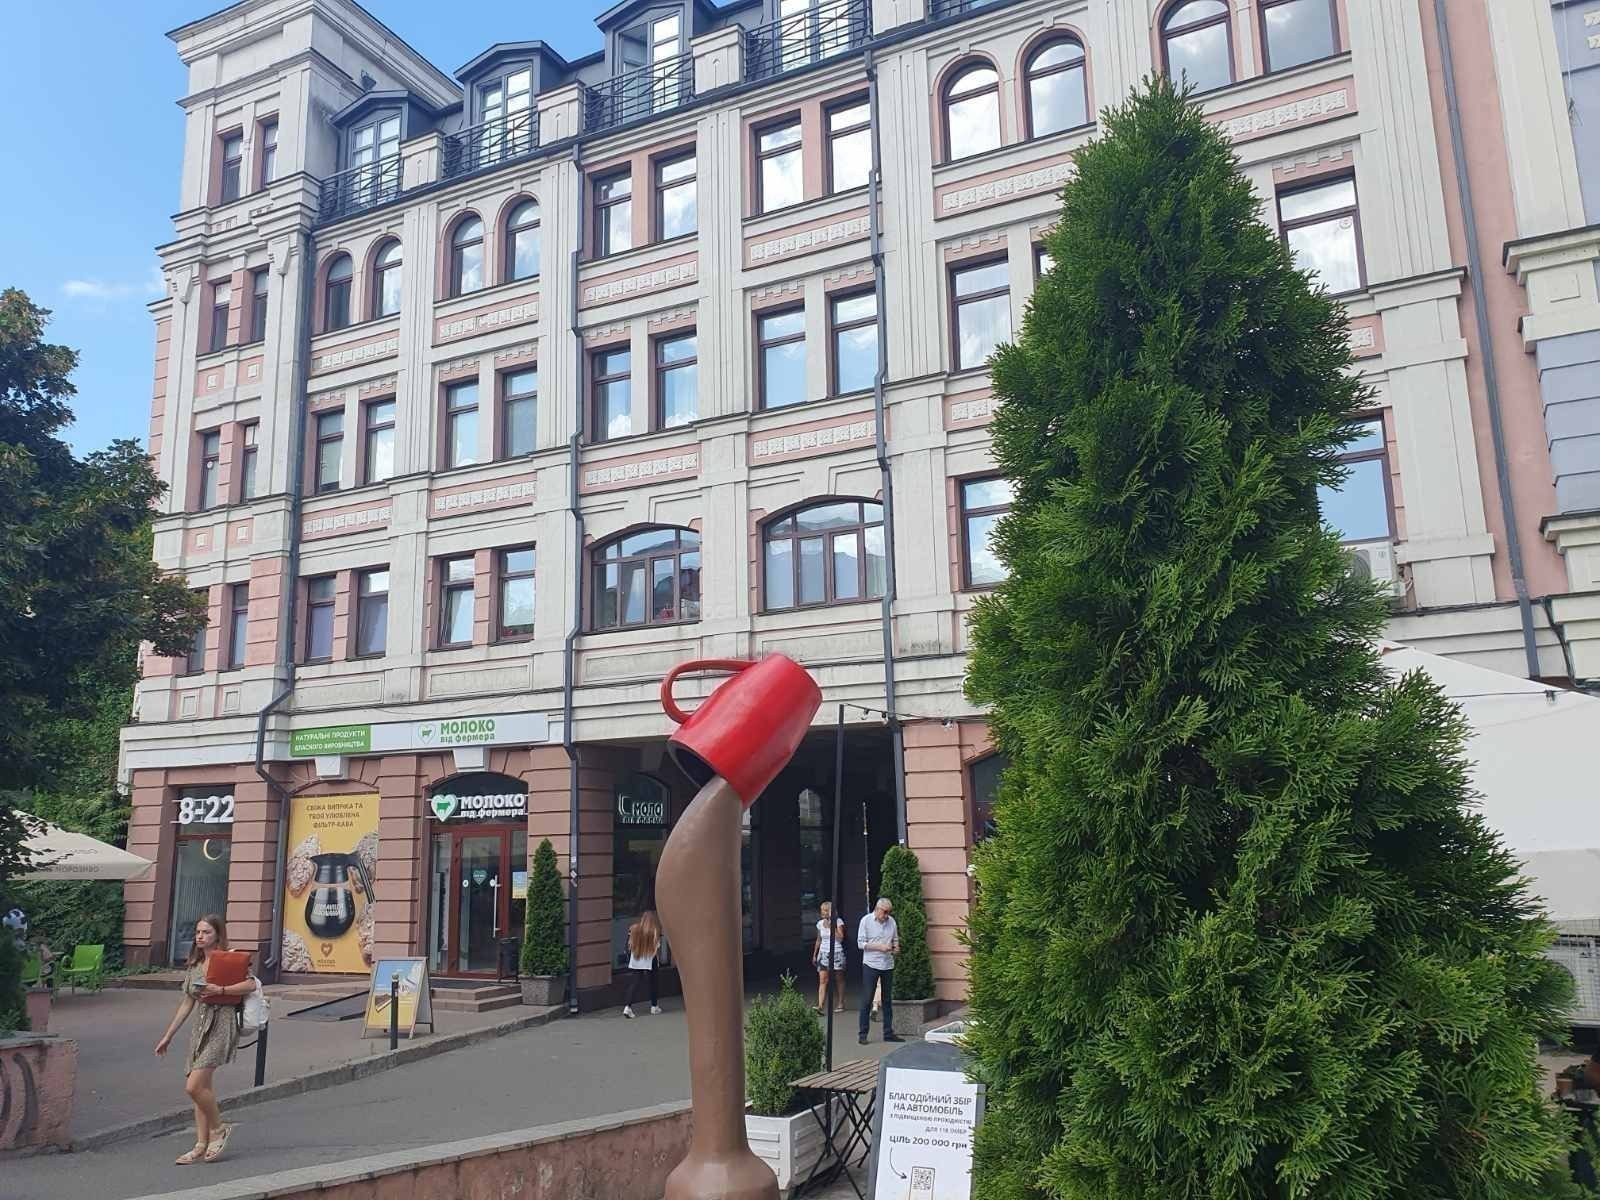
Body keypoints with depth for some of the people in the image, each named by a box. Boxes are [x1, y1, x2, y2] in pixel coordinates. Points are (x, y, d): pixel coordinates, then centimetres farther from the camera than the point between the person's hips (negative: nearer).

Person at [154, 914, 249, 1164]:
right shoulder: (194, 965, 15)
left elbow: (251, 984, -18)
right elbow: (187, 1004, 19)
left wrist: (220, 990, -24)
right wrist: (168, 1036, 19)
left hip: (221, 1023, -7)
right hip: (201, 1024, 7)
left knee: (194, 1086, -13)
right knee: (202, 1087, 6)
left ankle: (219, 1128, 8)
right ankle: (202, 1145, 13)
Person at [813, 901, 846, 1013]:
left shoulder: (838, 922, -5)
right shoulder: (820, 923, 8)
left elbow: (840, 938, -14)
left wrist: (831, 927, -16)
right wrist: (814, 954, 17)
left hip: (836, 954, -3)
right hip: (823, 954, 3)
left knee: (839, 980, 7)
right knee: (823, 980, -8)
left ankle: (841, 1004, 21)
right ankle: (820, 1006, -16)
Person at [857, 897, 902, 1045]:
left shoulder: (891, 921, 6)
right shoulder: (866, 920, -6)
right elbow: (861, 943, -8)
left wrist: (896, 948, -6)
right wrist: (880, 947, -18)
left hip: (888, 965, 4)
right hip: (871, 965, -4)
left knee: (888, 1000, 11)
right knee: (867, 1000, -2)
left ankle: (888, 1033, 19)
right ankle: (862, 1034, 5)